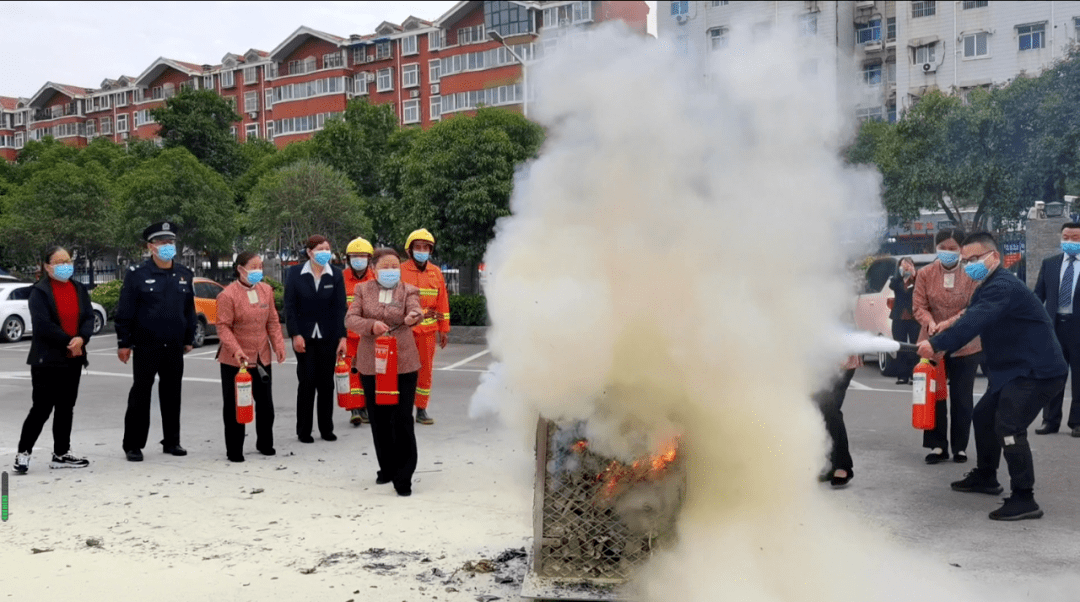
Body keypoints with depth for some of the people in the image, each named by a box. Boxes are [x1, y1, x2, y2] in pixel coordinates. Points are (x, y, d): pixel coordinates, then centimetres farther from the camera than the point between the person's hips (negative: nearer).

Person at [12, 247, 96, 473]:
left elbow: (89, 318, 2)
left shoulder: (79, 289, 11)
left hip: (73, 359, 6)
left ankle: (61, 454, 18)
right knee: (42, 408, -7)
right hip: (47, 359, -6)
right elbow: (43, 324, -18)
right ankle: (23, 453, 5)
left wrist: (81, 338, -17)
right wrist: (69, 341, -17)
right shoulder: (39, 292, -8)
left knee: (66, 408, 10)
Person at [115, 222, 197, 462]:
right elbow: (124, 312, -6)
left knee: (172, 394, 10)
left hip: (174, 347, 4)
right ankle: (133, 445, 8)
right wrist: (123, 343, -8)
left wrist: (189, 339, 13)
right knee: (140, 395, 1)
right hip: (146, 346, -4)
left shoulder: (184, 275, 8)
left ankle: (171, 441, 20)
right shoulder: (137, 274, -6)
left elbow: (189, 310, 14)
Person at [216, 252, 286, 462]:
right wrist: (235, 350, -25)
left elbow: (272, 321, 10)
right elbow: (223, 327, -14)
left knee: (265, 403, 12)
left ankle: (265, 444, 28)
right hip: (234, 360, -5)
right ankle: (234, 450, 12)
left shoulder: (266, 290, 6)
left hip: (262, 358, 5)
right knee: (233, 406, 3)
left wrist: (278, 345, 0)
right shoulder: (228, 295, -13)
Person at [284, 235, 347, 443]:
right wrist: (295, 334, -10)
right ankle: (304, 430, 11)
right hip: (304, 337, -1)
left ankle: (326, 428, 18)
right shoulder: (295, 273, -2)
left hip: (328, 337, 2)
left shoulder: (336, 275, 1)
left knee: (326, 383, 7)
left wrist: (342, 337, -7)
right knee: (306, 382, 0)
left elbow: (340, 307, -1)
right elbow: (289, 306, -2)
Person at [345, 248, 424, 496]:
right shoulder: (362, 290, 8)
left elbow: (414, 311, -16)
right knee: (379, 419, 10)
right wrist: (372, 325, -21)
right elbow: (350, 319, -3)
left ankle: (403, 477, 1)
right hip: (371, 363, 2)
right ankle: (387, 468, 27)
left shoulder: (409, 291, 3)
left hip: (403, 363, -2)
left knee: (402, 419, -6)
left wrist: (413, 317, -41)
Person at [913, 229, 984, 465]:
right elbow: (919, 306, -2)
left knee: (961, 398, 7)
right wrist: (930, 323, -23)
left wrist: (949, 323, -25)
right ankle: (938, 446, 13)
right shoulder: (925, 273, -1)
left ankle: (960, 447, 18)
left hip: (966, 346, -1)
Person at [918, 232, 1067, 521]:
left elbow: (974, 322, -35)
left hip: (1038, 371, -11)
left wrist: (937, 344, -42)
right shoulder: (988, 287, 14)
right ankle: (985, 477, 36)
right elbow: (973, 318, 14)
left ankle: (1024, 499, -15)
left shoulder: (1002, 286, -21)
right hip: (1014, 369, 11)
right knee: (983, 416, 19)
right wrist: (941, 346, -1)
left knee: (1008, 427, -20)